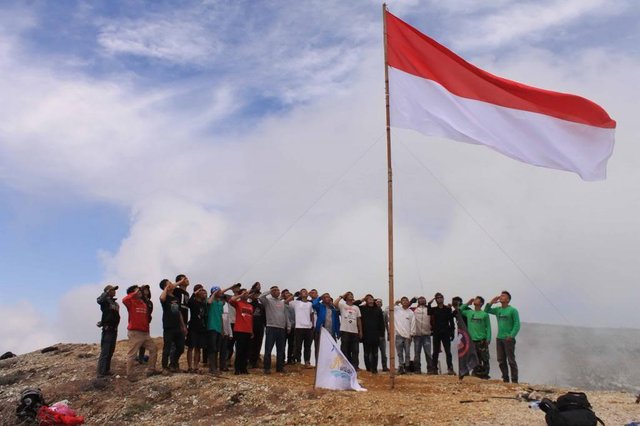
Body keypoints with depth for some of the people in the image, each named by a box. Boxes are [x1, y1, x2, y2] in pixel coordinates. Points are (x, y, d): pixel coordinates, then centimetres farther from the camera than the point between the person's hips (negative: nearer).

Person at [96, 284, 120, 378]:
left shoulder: (116, 303, 17)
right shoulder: (105, 301, -6)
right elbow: (99, 300, -31)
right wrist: (107, 292, -27)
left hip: (114, 329, 8)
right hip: (107, 329, -8)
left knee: (110, 352, 13)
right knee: (105, 352, -10)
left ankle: (107, 370, 20)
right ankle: (101, 373, -10)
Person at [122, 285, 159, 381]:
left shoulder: (144, 304, 13)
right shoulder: (131, 302, -5)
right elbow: (124, 300, -30)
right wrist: (134, 294, -18)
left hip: (145, 333, 7)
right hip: (135, 333, -7)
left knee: (153, 349, 10)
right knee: (132, 354, -3)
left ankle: (150, 370, 17)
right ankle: (129, 375, 6)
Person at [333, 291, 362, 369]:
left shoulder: (356, 308, 17)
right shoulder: (342, 305, 5)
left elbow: (359, 320, 16)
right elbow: (334, 304, -16)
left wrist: (360, 331, 9)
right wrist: (341, 296, -7)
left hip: (354, 331, 4)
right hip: (345, 331, -4)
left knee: (355, 350, 3)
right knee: (345, 350, 0)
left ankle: (354, 367, 8)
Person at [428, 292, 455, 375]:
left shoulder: (448, 309, 3)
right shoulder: (434, 309, 8)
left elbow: (451, 321, 1)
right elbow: (429, 312, -13)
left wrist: (452, 332, -4)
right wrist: (429, 303, -15)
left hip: (446, 333, -2)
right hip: (436, 333, 2)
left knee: (448, 351, -4)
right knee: (435, 352, 6)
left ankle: (450, 369, -5)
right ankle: (434, 369, 9)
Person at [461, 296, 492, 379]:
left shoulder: (484, 314, 1)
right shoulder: (469, 312, 11)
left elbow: (488, 327, 0)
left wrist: (488, 339, -9)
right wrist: (467, 304, 10)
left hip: (482, 340, -3)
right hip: (472, 340, 3)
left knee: (484, 358, -5)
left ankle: (485, 374, 1)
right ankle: (476, 374, 16)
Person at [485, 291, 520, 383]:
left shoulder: (513, 310, -5)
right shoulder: (498, 310, 11)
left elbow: (517, 325, -8)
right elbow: (486, 310, 15)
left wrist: (511, 336, -17)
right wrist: (491, 302, 1)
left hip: (508, 339, -6)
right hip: (499, 338, 6)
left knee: (511, 360, -4)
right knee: (501, 360, 8)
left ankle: (514, 381, 1)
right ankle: (505, 379, 16)